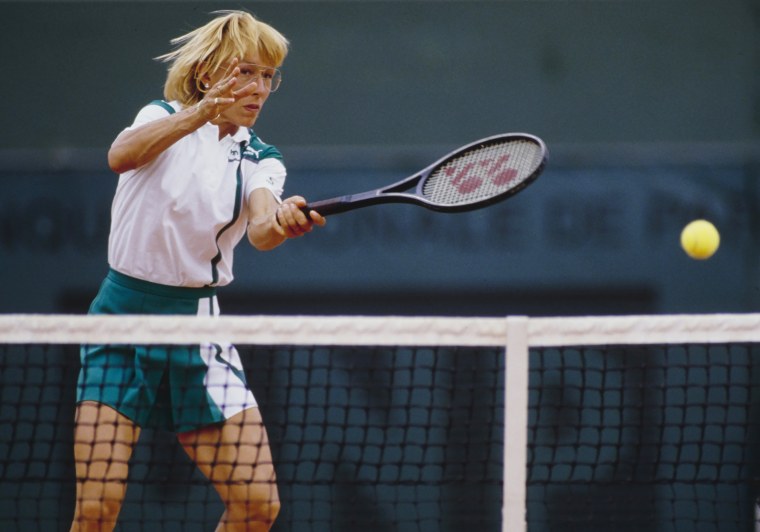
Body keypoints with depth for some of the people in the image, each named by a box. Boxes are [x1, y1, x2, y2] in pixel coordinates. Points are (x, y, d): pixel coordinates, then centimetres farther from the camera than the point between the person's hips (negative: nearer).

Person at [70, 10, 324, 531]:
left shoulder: (259, 160, 8)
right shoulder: (164, 118, 2)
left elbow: (261, 229, -15)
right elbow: (122, 155, -23)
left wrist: (283, 222, -40)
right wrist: (200, 113, -39)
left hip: (196, 322, 3)